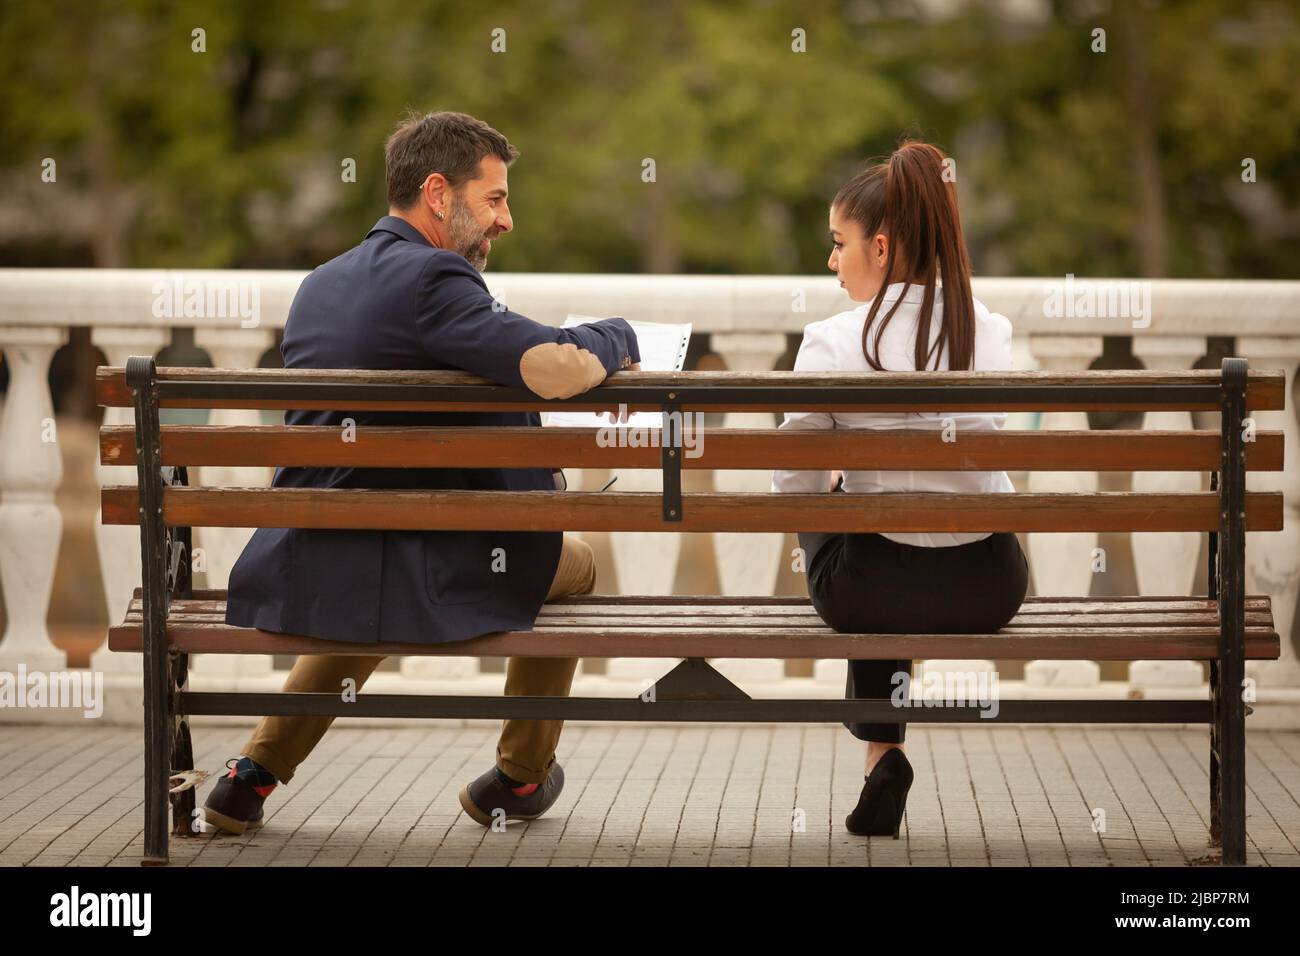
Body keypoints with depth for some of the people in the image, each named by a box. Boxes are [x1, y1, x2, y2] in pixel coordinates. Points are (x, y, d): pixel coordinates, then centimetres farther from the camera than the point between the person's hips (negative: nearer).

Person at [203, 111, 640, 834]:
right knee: (571, 564, 23)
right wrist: (618, 338, -6)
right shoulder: (430, 278, -17)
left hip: (296, 576, 7)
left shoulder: (318, 285, 11)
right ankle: (522, 774, 34)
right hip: (415, 579, -7)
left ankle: (254, 776, 34)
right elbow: (558, 368, -30)